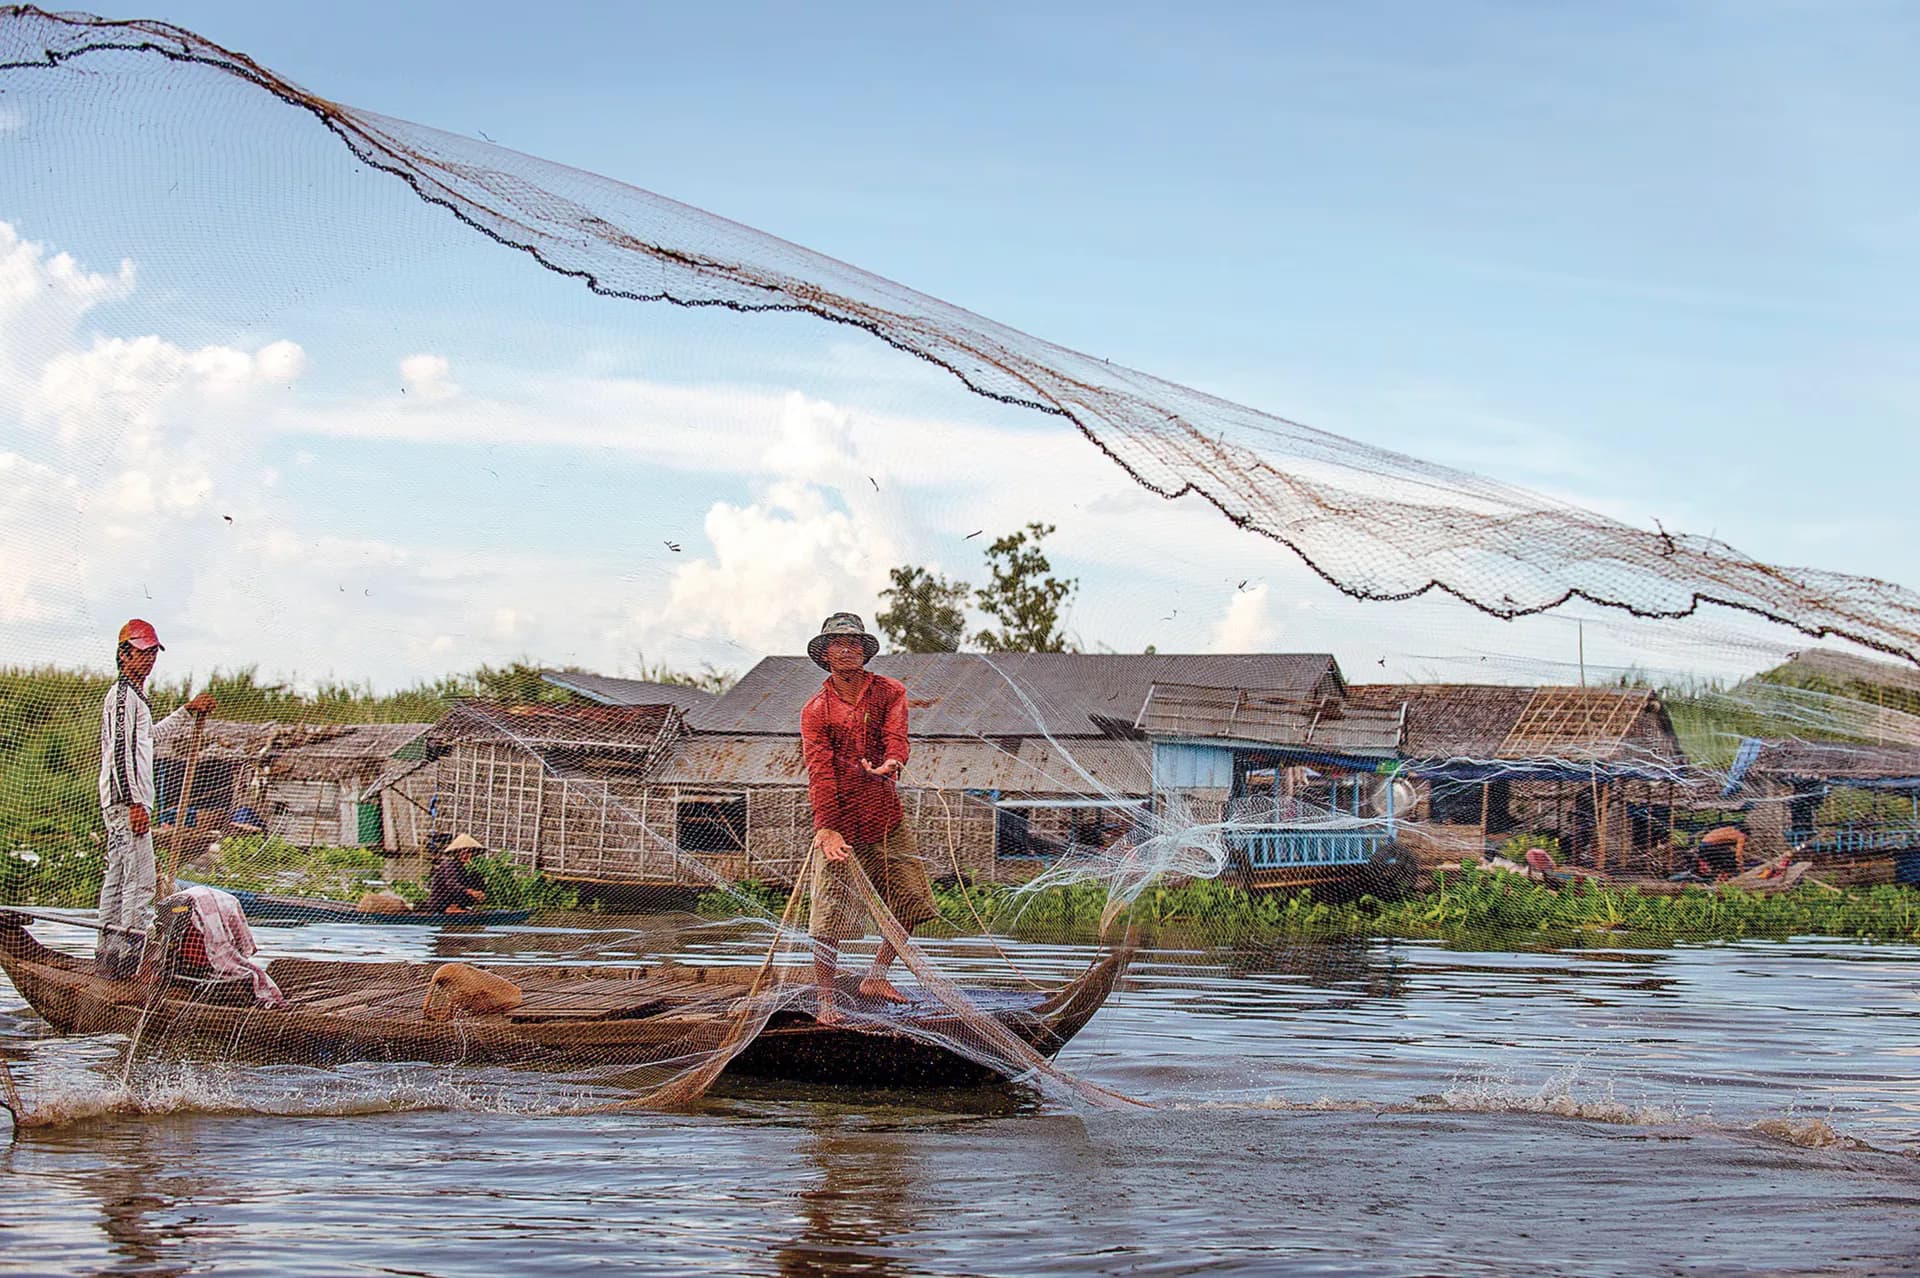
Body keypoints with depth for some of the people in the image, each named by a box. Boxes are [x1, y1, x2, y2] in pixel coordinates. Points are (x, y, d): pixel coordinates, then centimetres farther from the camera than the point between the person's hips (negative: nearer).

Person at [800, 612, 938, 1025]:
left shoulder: (889, 692, 7)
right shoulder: (816, 710, 0)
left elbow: (895, 736, -11)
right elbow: (820, 770, -10)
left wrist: (890, 763, -35)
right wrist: (826, 828, -22)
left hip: (886, 816, 3)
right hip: (839, 824, -3)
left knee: (910, 904, 7)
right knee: (831, 914, -8)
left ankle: (875, 977, 25)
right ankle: (826, 1001, 2)